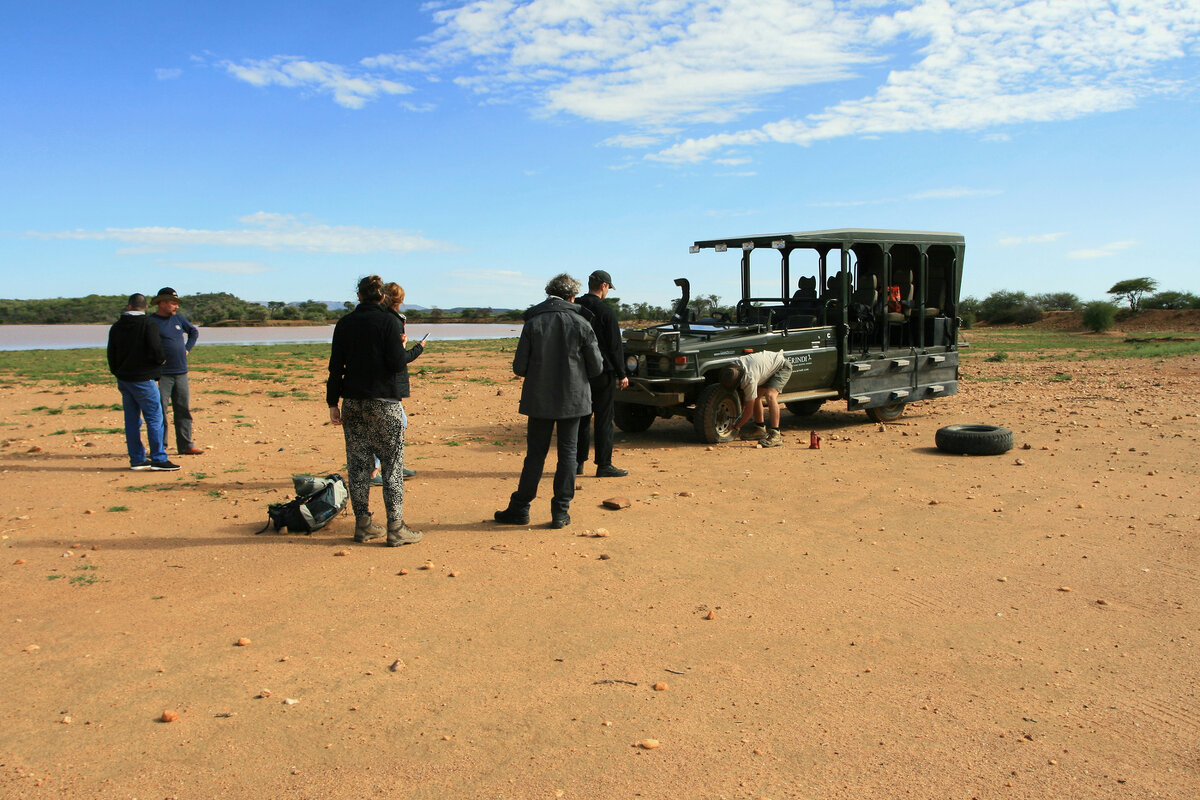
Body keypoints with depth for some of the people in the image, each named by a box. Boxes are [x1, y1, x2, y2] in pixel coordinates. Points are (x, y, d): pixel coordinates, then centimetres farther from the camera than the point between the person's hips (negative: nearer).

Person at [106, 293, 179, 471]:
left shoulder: (116, 327, 10)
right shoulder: (148, 325, -11)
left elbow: (111, 354, 14)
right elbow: (156, 349, -20)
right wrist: (161, 360, 2)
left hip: (123, 379, 7)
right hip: (142, 379, -7)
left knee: (132, 420, 10)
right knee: (155, 418, -4)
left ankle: (137, 459, 14)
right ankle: (158, 459, -7)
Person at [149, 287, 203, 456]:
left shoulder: (178, 318, 12)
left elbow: (194, 331, 28)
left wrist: (187, 348, 16)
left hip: (181, 373, 6)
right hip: (162, 374, -6)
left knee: (184, 410, 7)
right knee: (160, 412, -3)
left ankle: (186, 445, 12)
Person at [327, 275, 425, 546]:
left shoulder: (344, 323, 6)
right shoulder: (388, 320, -7)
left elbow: (336, 366, 5)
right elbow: (397, 363, -13)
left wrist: (333, 403, 10)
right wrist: (404, 348, 8)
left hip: (353, 402, 4)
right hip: (384, 402, -4)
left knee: (358, 463, 9)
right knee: (392, 464, 1)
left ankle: (363, 524, 14)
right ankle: (395, 528, 0)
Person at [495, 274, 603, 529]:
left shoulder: (532, 323, -4)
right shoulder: (580, 324, -4)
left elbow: (519, 367, -5)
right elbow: (596, 367, -2)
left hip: (540, 400, 1)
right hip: (572, 398, 0)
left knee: (535, 454, 9)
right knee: (567, 453, 7)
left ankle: (520, 508, 16)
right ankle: (561, 512, 9)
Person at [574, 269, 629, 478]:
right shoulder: (606, 311, -12)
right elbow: (614, 346, -10)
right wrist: (621, 374, -4)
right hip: (602, 372, -6)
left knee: (582, 417, 13)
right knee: (603, 419, 0)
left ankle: (577, 463, 16)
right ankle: (604, 465, 3)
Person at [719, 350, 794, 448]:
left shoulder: (749, 378, -38)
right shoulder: (734, 366, -16)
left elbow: (749, 410, -26)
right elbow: (742, 391, 6)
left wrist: (735, 426, -17)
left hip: (782, 367, -9)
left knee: (770, 395, -28)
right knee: (755, 396, 6)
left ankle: (775, 435, -31)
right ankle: (760, 430, 18)